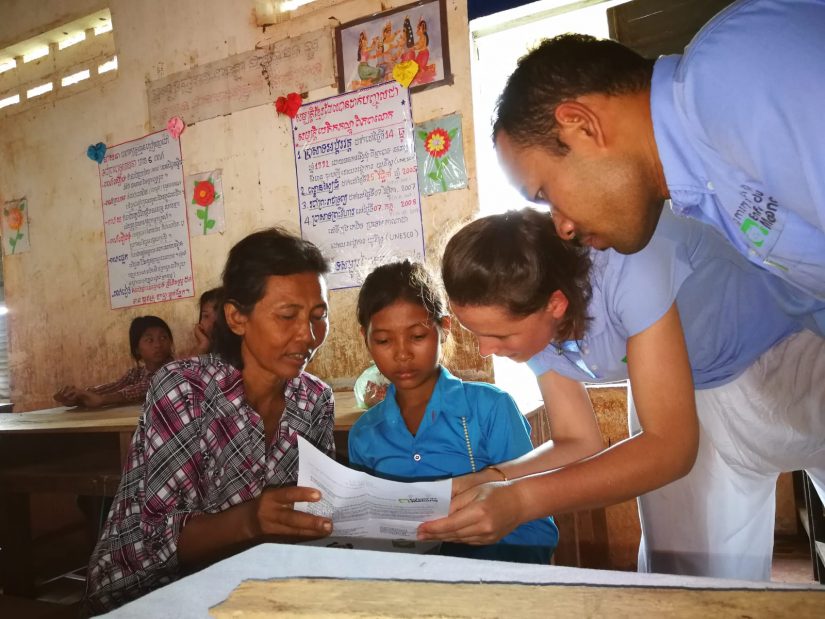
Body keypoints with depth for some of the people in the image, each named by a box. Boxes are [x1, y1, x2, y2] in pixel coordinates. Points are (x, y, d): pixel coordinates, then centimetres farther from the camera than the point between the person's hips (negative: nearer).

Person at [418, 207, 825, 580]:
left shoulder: (626, 266, -36)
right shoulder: (528, 321, -15)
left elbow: (670, 446, -35)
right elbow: (578, 443, -7)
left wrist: (521, 500, -42)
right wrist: (487, 482, -23)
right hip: (690, 394, 5)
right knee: (690, 575, 4)